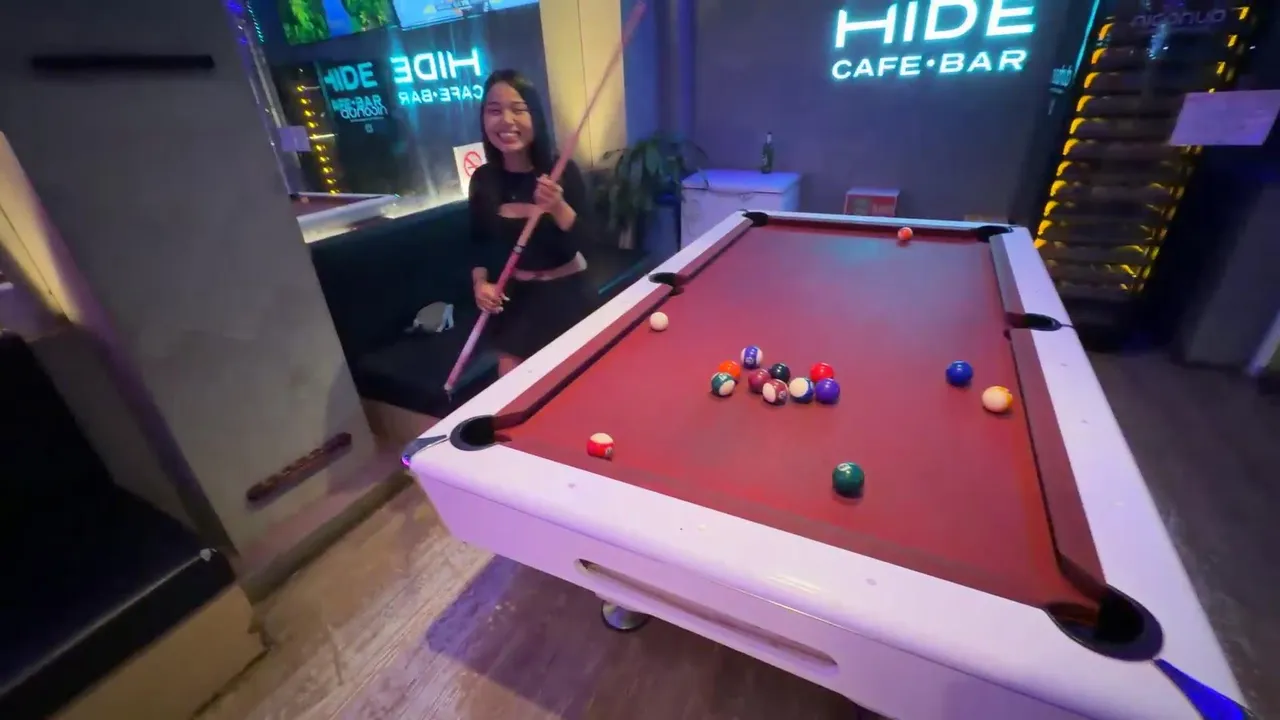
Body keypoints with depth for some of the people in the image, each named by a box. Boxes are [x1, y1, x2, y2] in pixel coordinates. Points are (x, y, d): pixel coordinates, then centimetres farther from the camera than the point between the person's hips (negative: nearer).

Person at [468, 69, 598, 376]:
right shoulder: (483, 179, -4)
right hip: (514, 296, 3)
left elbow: (584, 241, -14)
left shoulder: (562, 171, -13)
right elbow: (478, 241, 7)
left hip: (566, 292, -2)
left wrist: (558, 207, -30)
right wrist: (480, 282, -9)